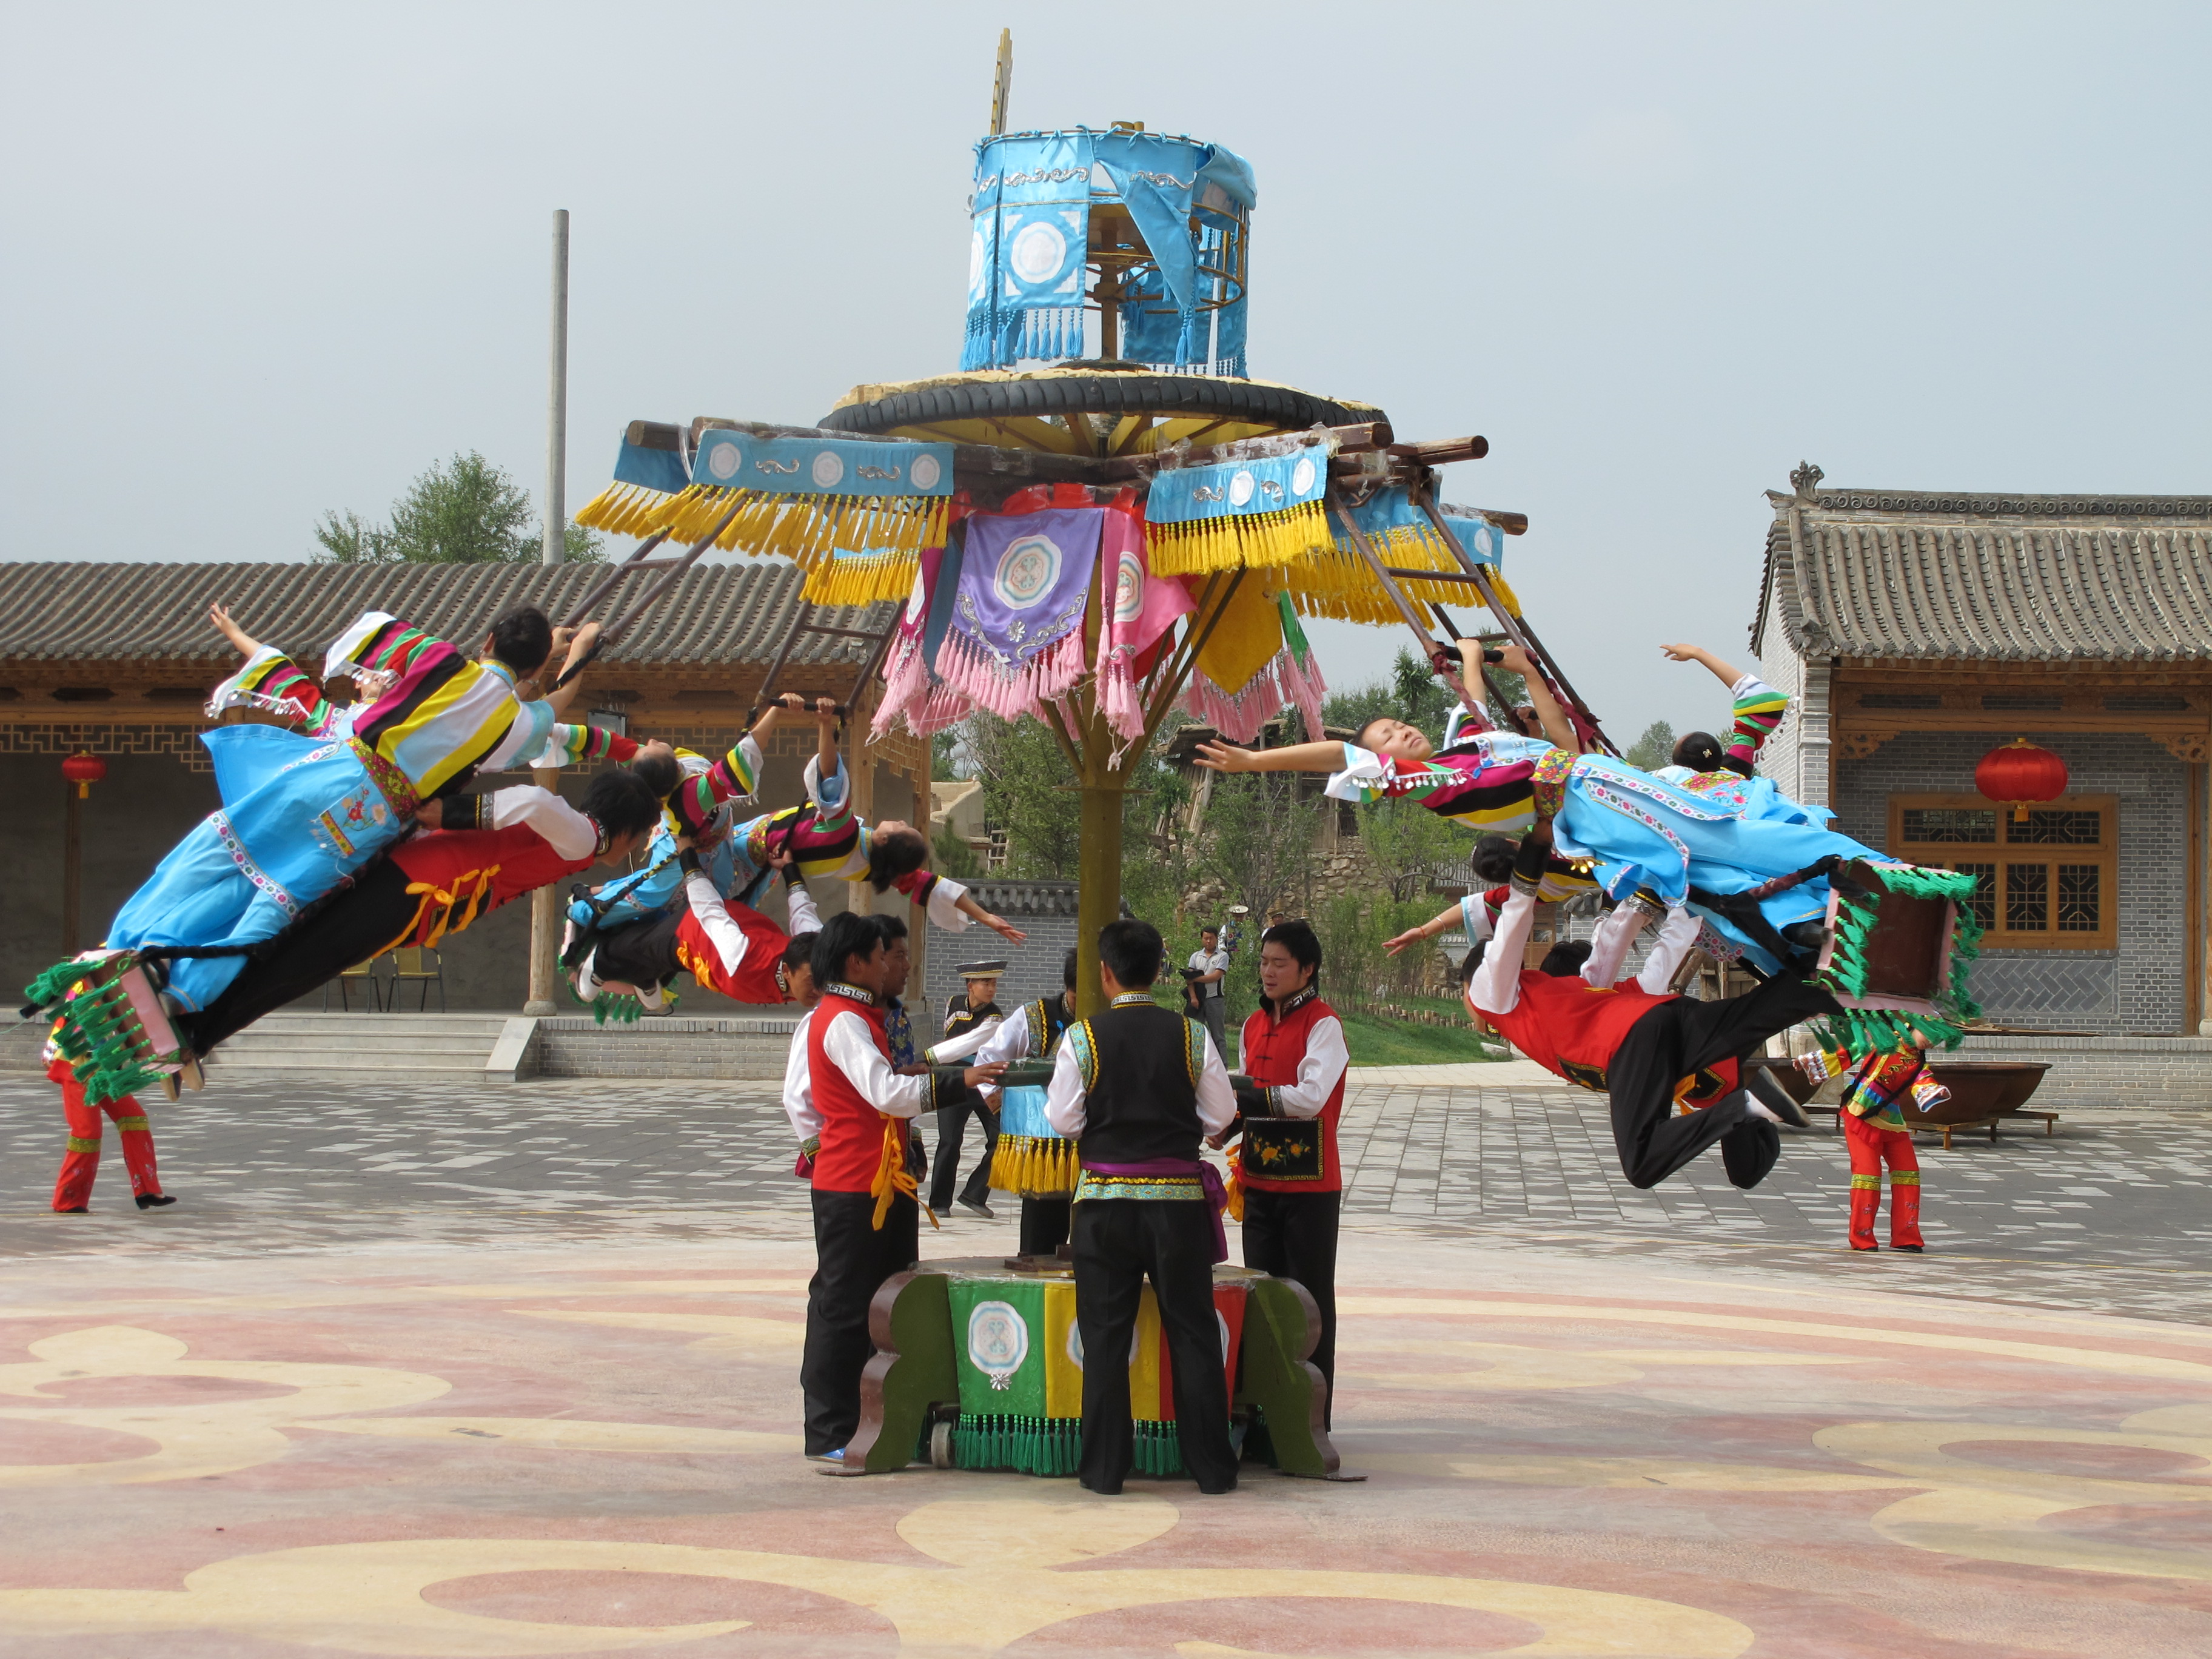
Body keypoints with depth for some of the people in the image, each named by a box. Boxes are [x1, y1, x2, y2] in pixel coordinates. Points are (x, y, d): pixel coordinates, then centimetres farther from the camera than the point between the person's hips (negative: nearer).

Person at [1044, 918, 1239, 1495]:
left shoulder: (1083, 1038, -7)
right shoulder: (1192, 1036, -3)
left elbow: (1063, 1119, -5)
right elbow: (1220, 1114, 2)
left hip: (1106, 1198, -1)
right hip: (1179, 1195, 1)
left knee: (1105, 1336, 6)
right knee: (1193, 1333, 8)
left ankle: (1105, 1467, 7)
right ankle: (1212, 1466, 10)